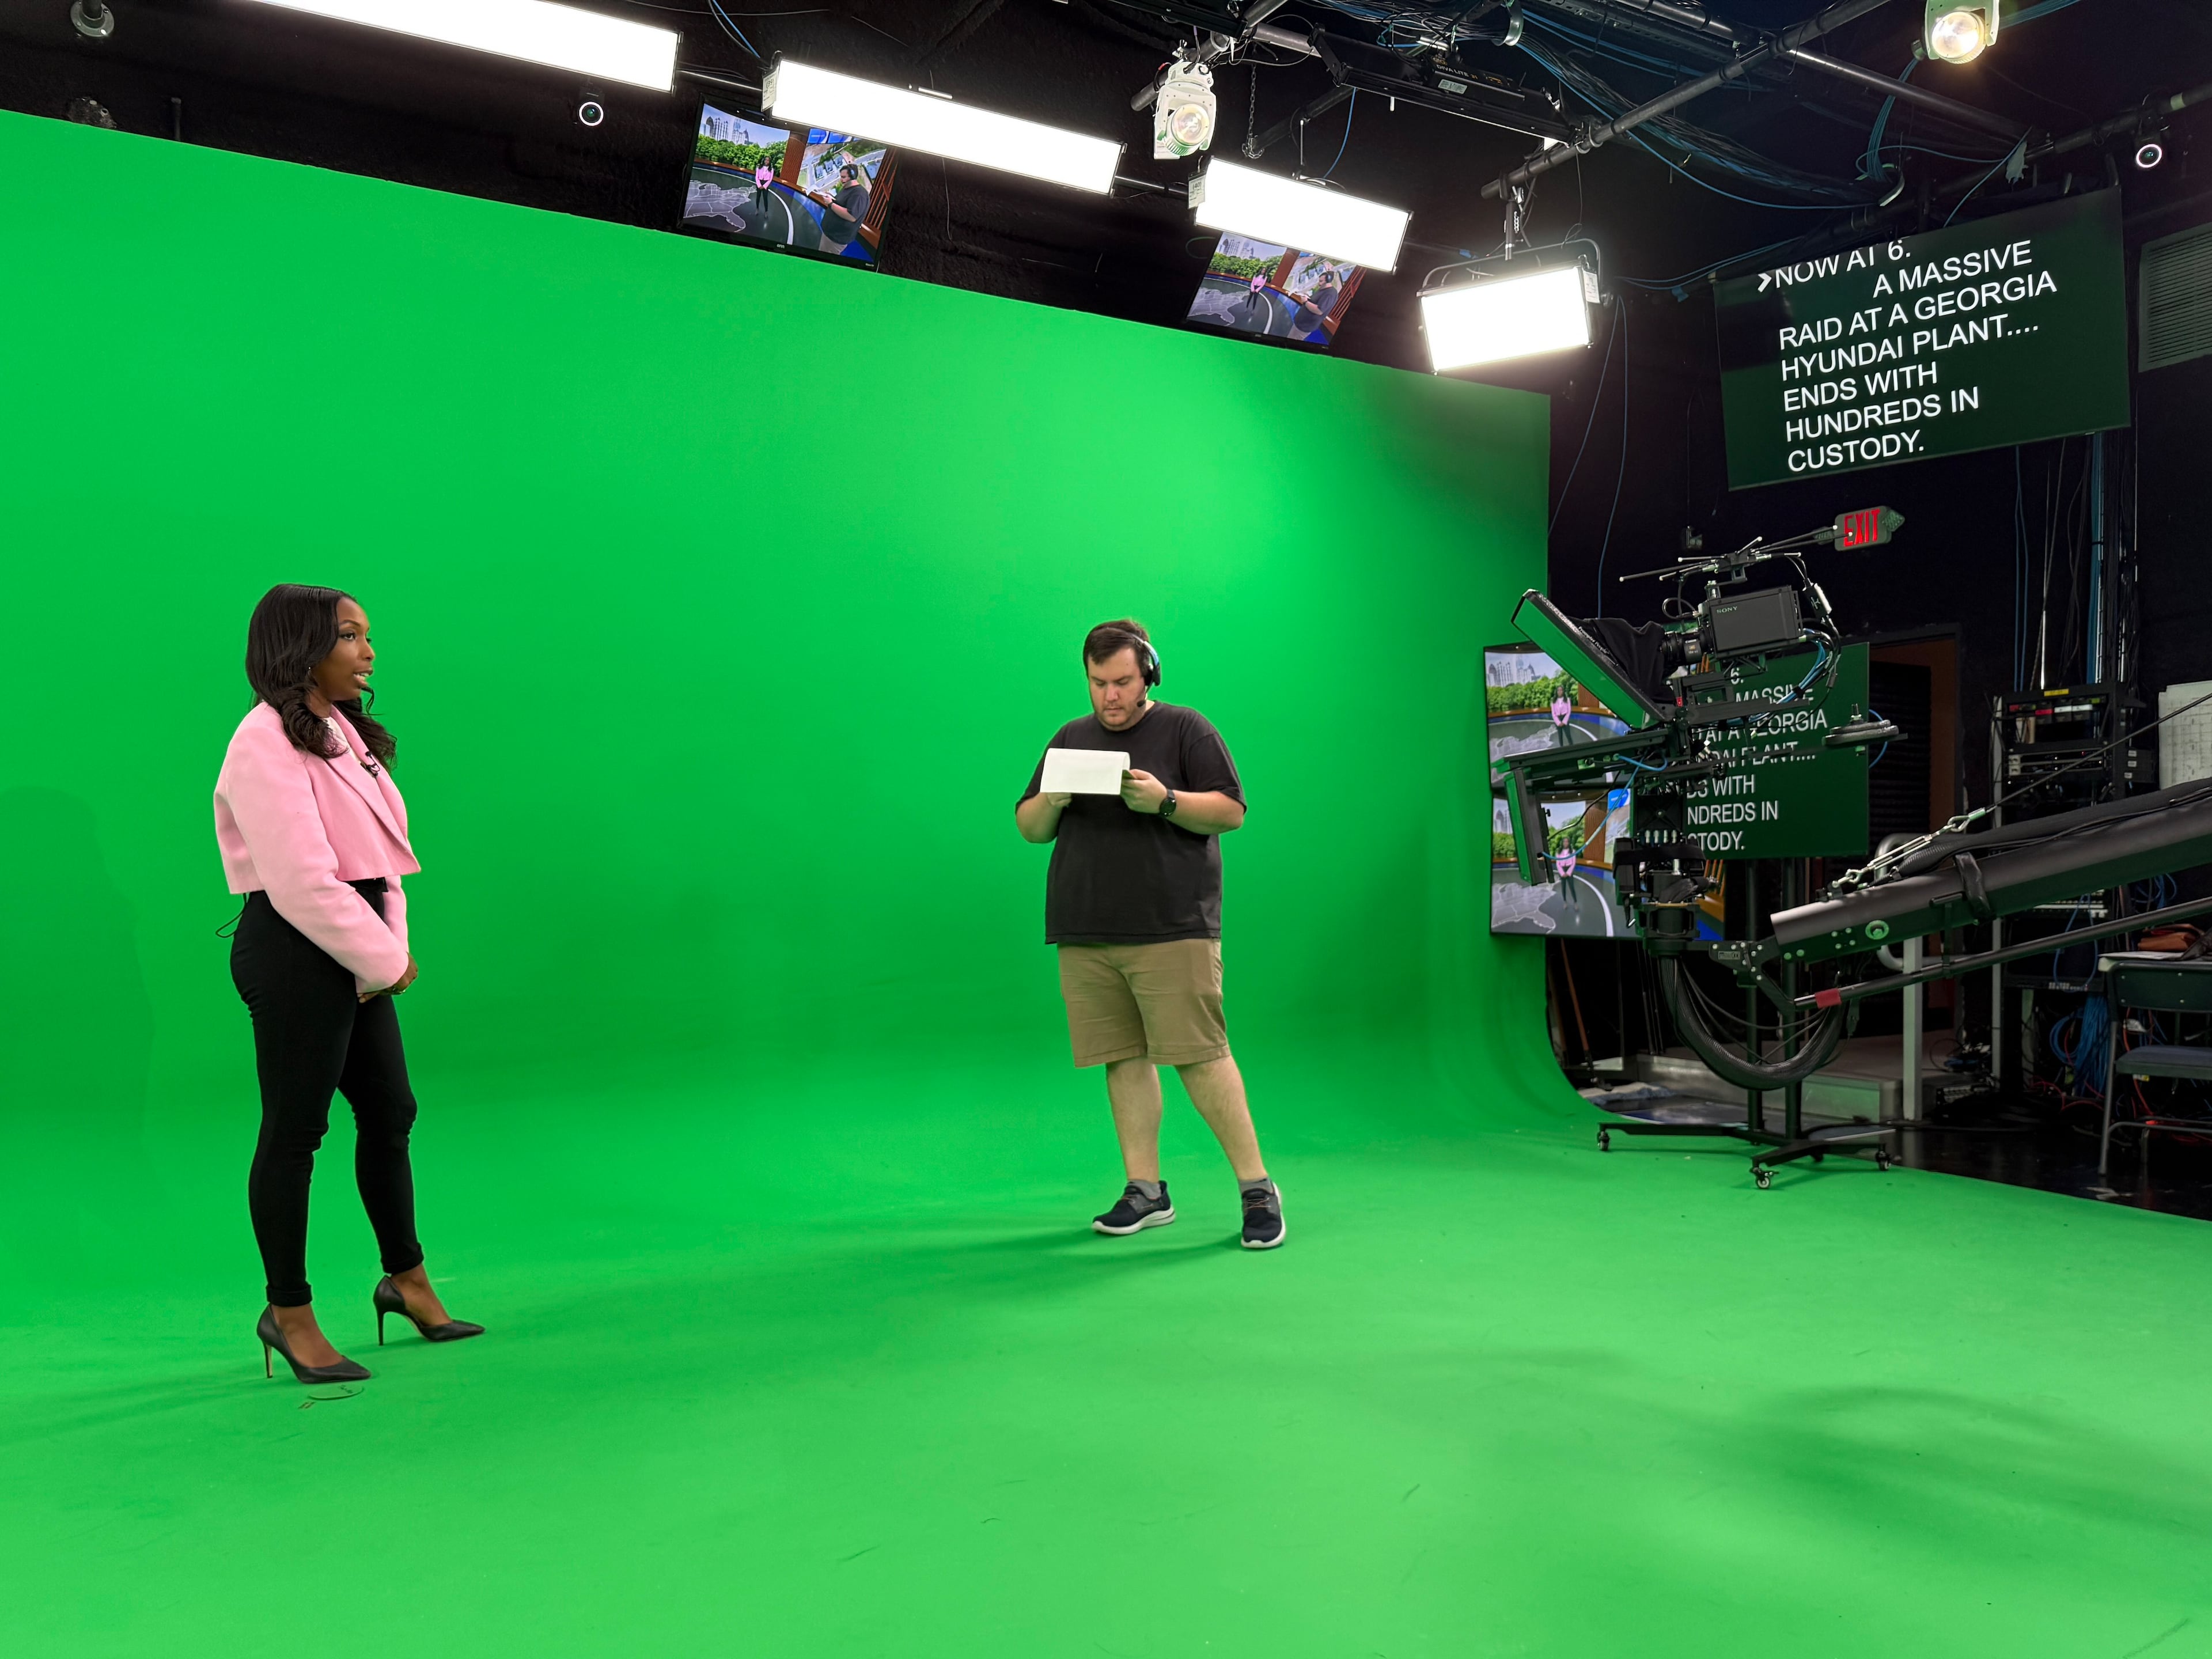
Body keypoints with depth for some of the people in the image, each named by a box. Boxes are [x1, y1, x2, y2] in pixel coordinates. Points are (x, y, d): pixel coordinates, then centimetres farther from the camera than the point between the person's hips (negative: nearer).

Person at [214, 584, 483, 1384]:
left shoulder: (344, 733, 15)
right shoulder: (265, 741, -14)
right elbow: (302, 880, -21)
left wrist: (392, 946, -3)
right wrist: (385, 960, -13)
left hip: (354, 954, 9)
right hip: (293, 952, -9)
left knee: (390, 1113, 15)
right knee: (294, 1130, 1)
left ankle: (406, 1279, 30)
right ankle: (289, 1313, 15)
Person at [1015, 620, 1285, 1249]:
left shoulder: (1187, 729, 5)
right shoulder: (1070, 738, 18)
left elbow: (1231, 811, -1)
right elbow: (1028, 828, 17)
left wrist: (1165, 801, -16)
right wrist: (1052, 801, -6)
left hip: (1172, 930, -4)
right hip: (1085, 937, 5)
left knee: (1199, 1055, -9)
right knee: (1124, 1059, 5)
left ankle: (1257, 1188, -1)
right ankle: (1146, 1191, 13)